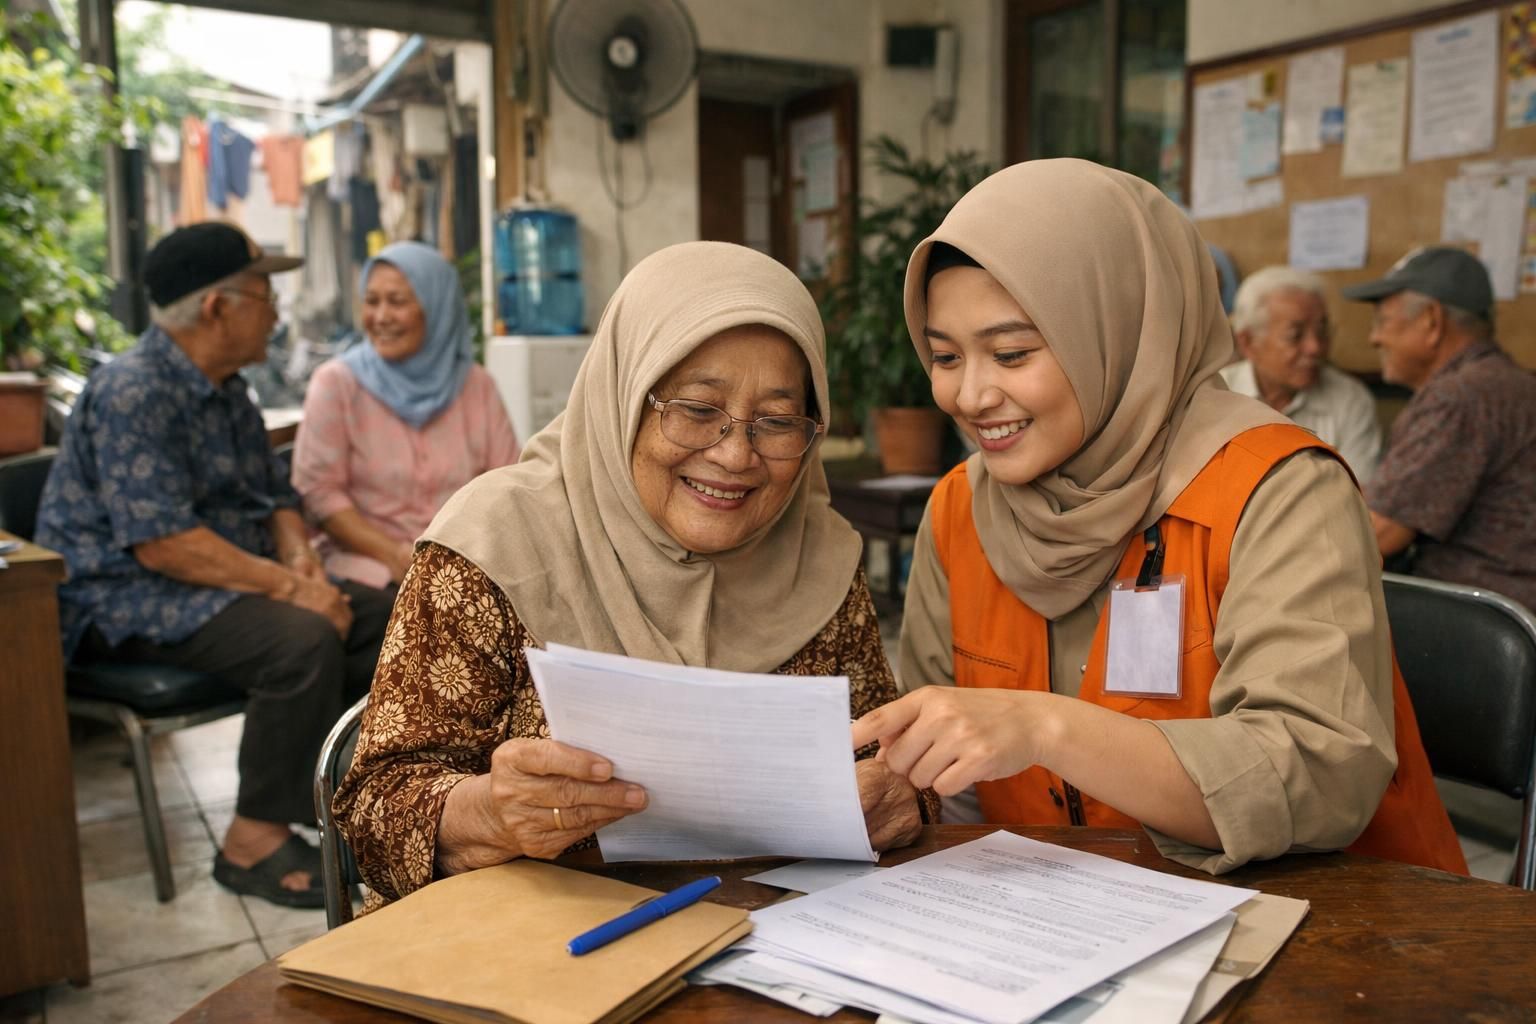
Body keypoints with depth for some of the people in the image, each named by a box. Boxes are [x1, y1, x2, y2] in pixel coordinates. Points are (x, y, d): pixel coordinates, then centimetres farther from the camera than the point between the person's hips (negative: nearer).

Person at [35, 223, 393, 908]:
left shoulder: (226, 391, 12)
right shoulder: (131, 394, -18)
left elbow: (275, 494, 15)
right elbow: (163, 543, -27)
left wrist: (300, 557, -6)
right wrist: (286, 586, -25)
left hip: (229, 580, 9)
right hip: (125, 597, -9)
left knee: (386, 616, -2)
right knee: (304, 639, -32)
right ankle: (254, 844, -19)